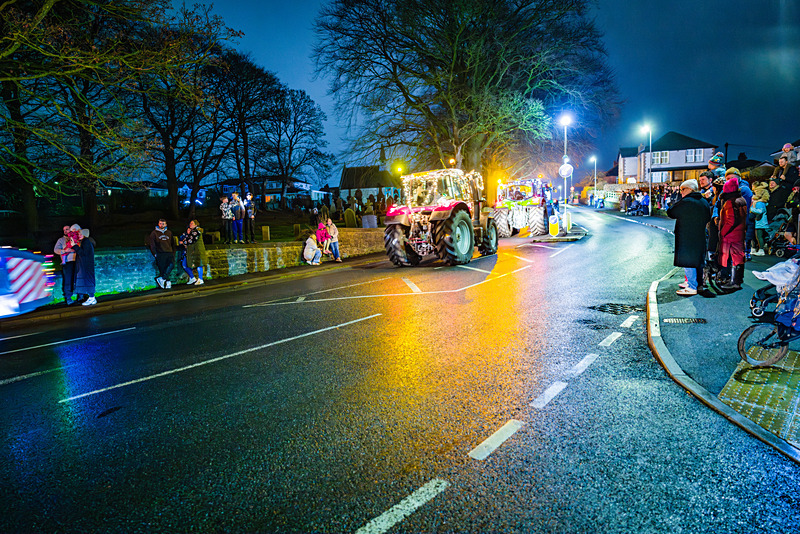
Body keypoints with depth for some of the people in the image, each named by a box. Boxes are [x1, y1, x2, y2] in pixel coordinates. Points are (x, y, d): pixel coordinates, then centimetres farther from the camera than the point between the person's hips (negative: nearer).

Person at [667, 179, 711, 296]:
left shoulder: (685, 202, -17)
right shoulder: (704, 202, 9)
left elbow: (670, 213, -11)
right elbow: (708, 218, 18)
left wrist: (677, 202, -1)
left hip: (686, 238, -8)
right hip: (700, 237, 8)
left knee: (688, 261, -4)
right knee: (698, 261, 17)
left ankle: (692, 287, -4)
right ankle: (699, 284, 27)